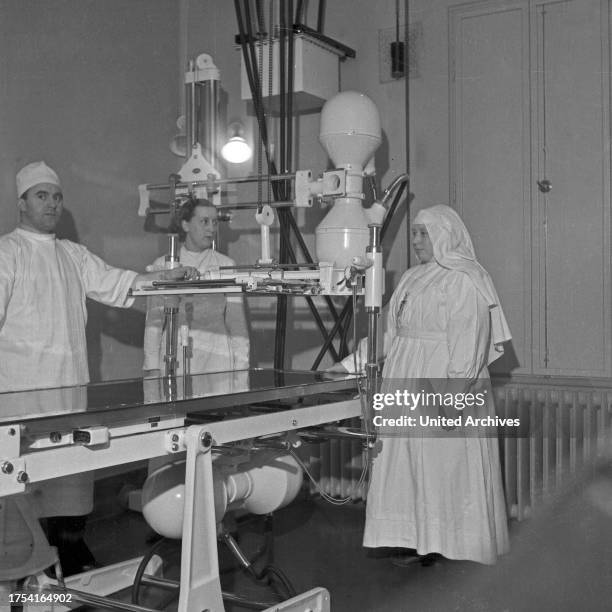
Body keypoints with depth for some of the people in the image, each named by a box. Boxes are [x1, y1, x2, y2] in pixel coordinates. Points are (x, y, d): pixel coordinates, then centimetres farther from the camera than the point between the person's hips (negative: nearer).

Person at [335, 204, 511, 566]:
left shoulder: (464, 280, -10)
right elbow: (389, 330, 17)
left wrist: (453, 396, -23)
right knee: (408, 462, 7)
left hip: (443, 381, -8)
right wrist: (352, 363, 12)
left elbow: (468, 341, -17)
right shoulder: (414, 278, 15)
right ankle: (419, 541, 15)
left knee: (443, 461, -1)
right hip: (408, 385, 8)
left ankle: (447, 542, 11)